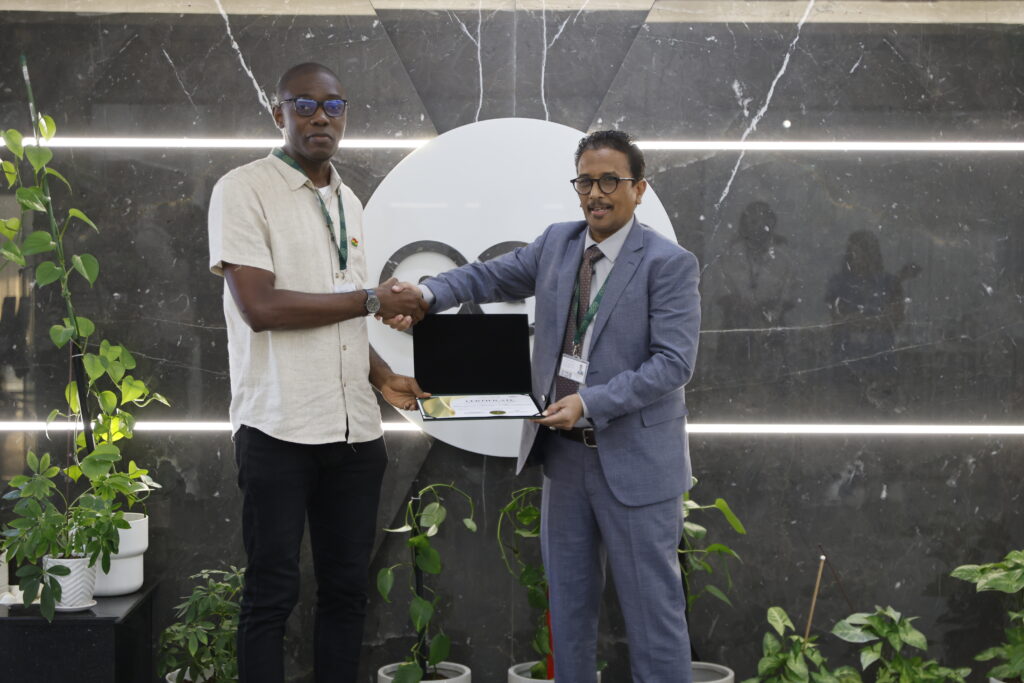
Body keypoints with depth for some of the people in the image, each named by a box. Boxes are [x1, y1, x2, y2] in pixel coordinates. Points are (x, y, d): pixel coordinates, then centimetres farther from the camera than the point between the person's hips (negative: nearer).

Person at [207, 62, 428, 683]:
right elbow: (260, 307, -17)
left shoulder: (347, 201, 15)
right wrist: (374, 299, -12)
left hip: (355, 430, 6)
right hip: (281, 429, -6)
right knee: (273, 592, 1)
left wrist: (382, 377, 6)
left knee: (348, 586, 11)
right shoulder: (244, 190, -6)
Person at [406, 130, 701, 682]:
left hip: (633, 461, -6)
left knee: (652, 606, 1)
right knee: (568, 601, 15)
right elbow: (490, 278, 11)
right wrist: (428, 293, -10)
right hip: (564, 451, 6)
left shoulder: (669, 263, -11)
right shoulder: (557, 244, 6)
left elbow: (674, 362, -17)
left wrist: (591, 402, -24)